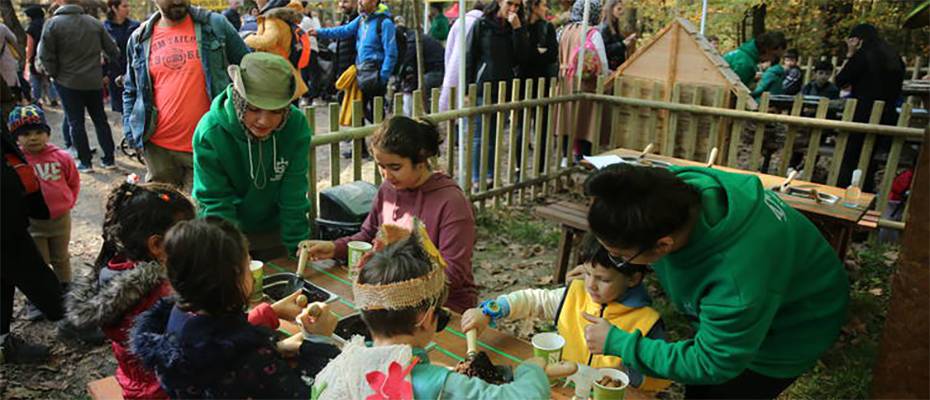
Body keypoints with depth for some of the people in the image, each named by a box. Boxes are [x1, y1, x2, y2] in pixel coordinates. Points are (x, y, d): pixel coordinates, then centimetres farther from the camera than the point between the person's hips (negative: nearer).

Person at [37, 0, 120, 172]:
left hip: (68, 82, -3)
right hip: (94, 81, 3)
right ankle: (109, 159, 15)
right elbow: (112, 50, 2)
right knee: (100, 120, 13)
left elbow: (45, 56, -10)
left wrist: (55, 74, 5)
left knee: (76, 123, 6)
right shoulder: (95, 23, -1)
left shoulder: (52, 24, -9)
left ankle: (85, 162, 8)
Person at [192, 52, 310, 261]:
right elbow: (216, 203, -22)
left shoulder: (296, 125, -23)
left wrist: (298, 247, -18)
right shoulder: (210, 132, -27)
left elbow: (293, 197, -18)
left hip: (274, 231, 2)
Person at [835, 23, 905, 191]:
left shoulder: (862, 55, -10)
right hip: (887, 117, 7)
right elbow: (896, 90, 17)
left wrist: (850, 55, 0)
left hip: (862, 117, -7)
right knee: (868, 161, 16)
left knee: (847, 162, -1)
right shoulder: (894, 58, 12)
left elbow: (840, 81, -5)